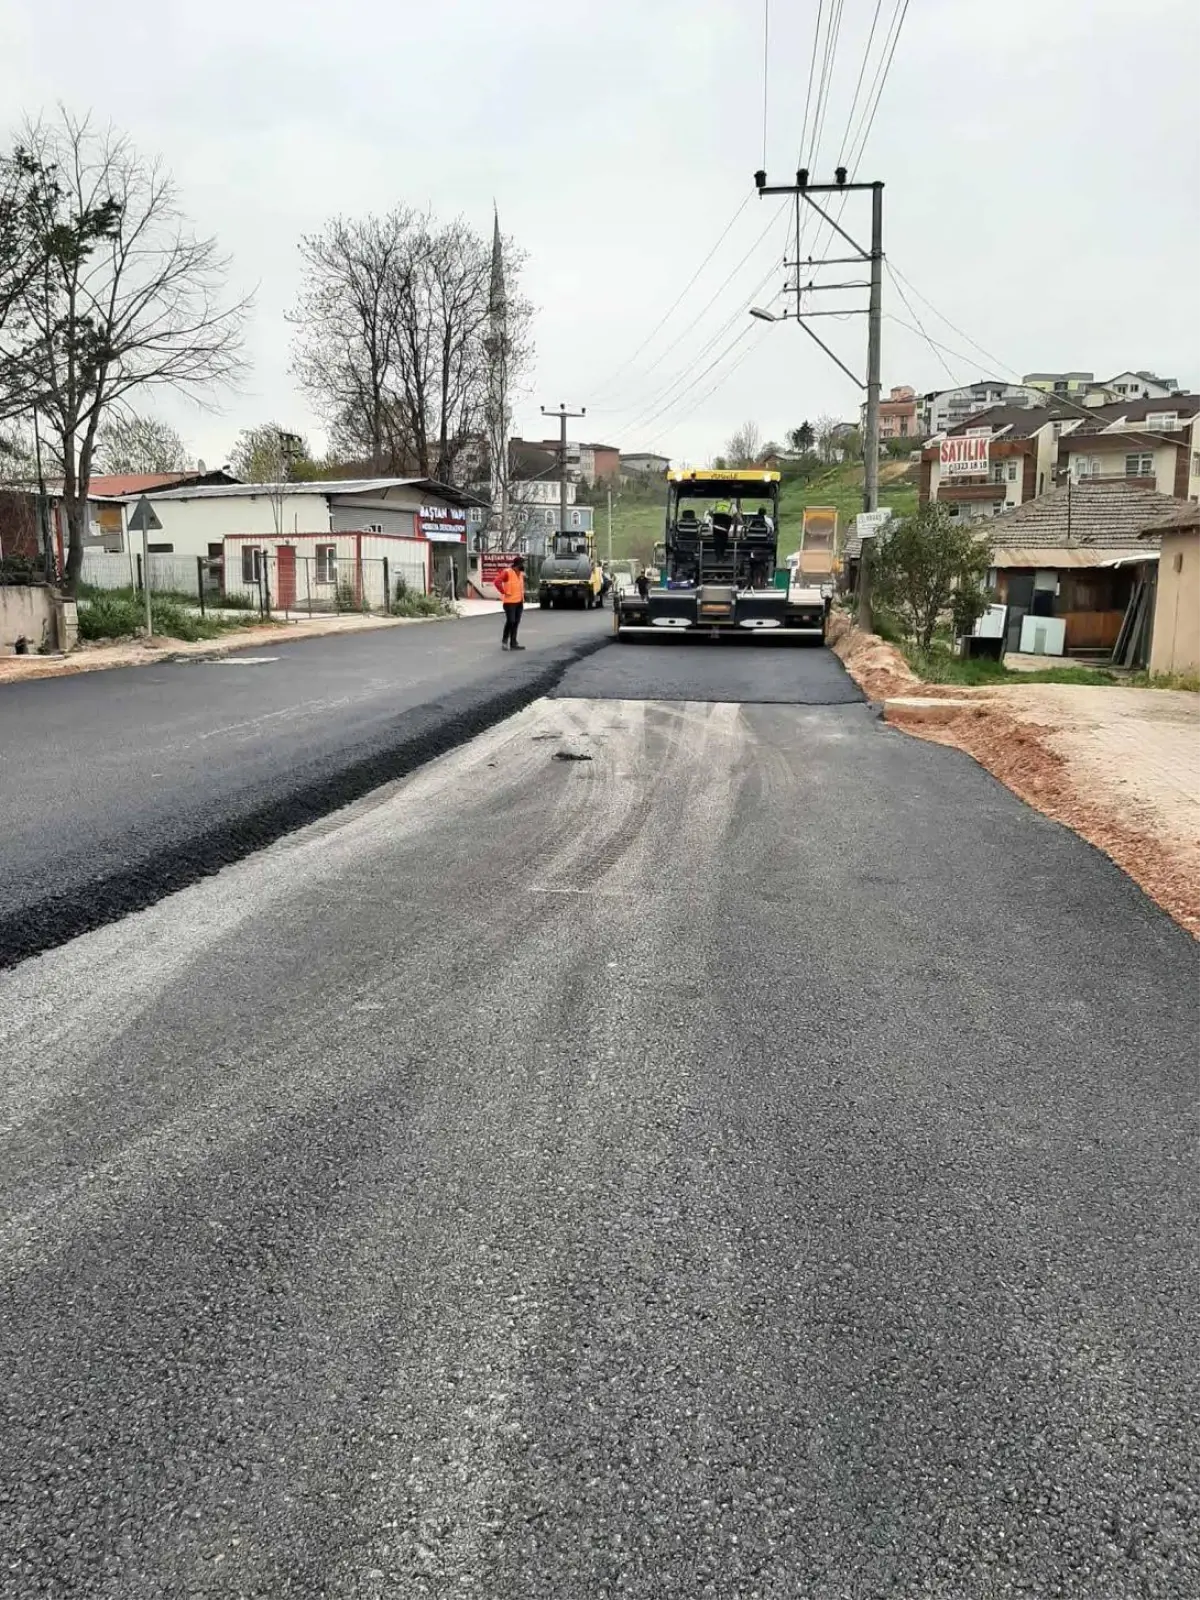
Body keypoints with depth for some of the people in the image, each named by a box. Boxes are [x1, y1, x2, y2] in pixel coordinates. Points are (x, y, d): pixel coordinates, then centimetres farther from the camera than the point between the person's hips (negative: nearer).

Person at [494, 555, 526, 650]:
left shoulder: (521, 574, 12)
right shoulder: (507, 572, -13)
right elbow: (497, 581, -24)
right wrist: (504, 592, -20)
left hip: (519, 602, 8)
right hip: (510, 602, -8)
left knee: (516, 622, 7)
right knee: (510, 621, -9)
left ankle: (513, 643, 11)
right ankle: (504, 640, 7)